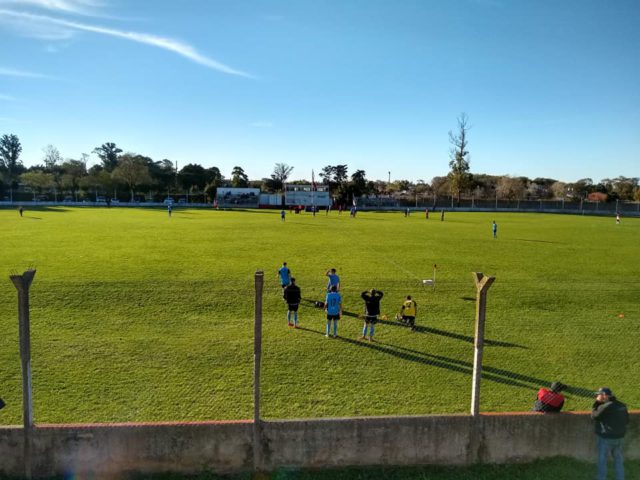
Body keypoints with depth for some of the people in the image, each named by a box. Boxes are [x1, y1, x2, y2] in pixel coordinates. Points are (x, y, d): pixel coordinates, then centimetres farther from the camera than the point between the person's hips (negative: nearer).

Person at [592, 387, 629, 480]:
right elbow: (626, 420, 12)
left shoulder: (605, 407, -22)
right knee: (619, 460, 18)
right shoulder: (622, 405, 3)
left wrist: (597, 403, -8)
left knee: (602, 461, 6)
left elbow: (594, 416, -10)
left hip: (606, 438, -7)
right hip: (619, 437, 7)